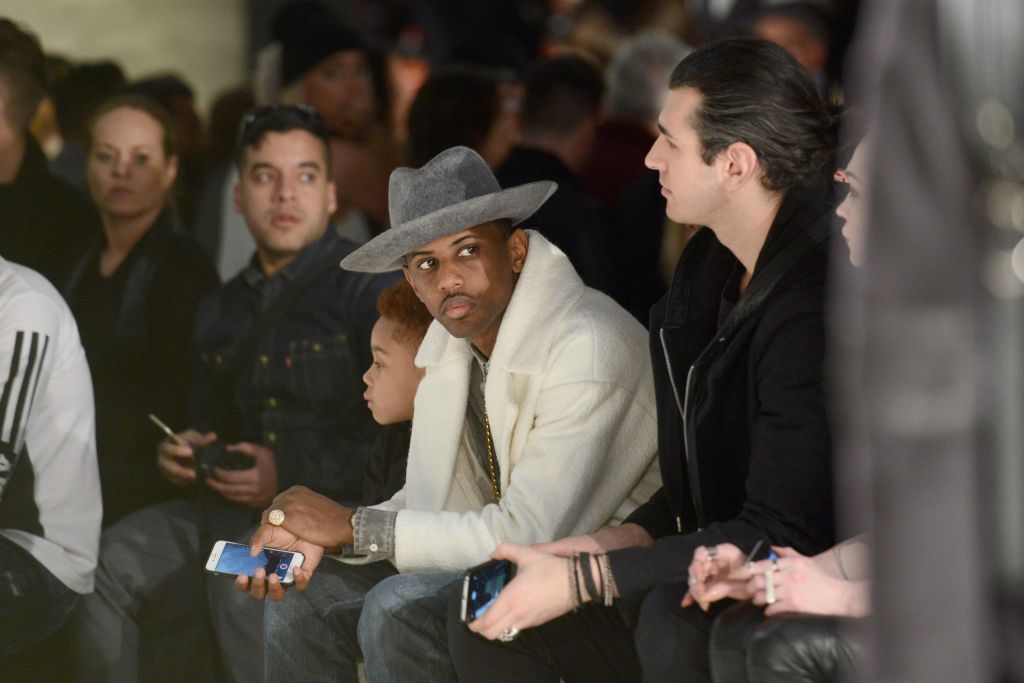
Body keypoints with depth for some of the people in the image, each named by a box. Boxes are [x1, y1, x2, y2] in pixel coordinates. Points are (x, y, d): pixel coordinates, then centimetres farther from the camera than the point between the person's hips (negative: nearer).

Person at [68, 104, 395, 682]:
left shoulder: (372, 291, -2)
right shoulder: (220, 311, 22)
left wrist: (291, 472, -15)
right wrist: (184, 455, 10)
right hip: (232, 511, 7)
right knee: (109, 565, -17)